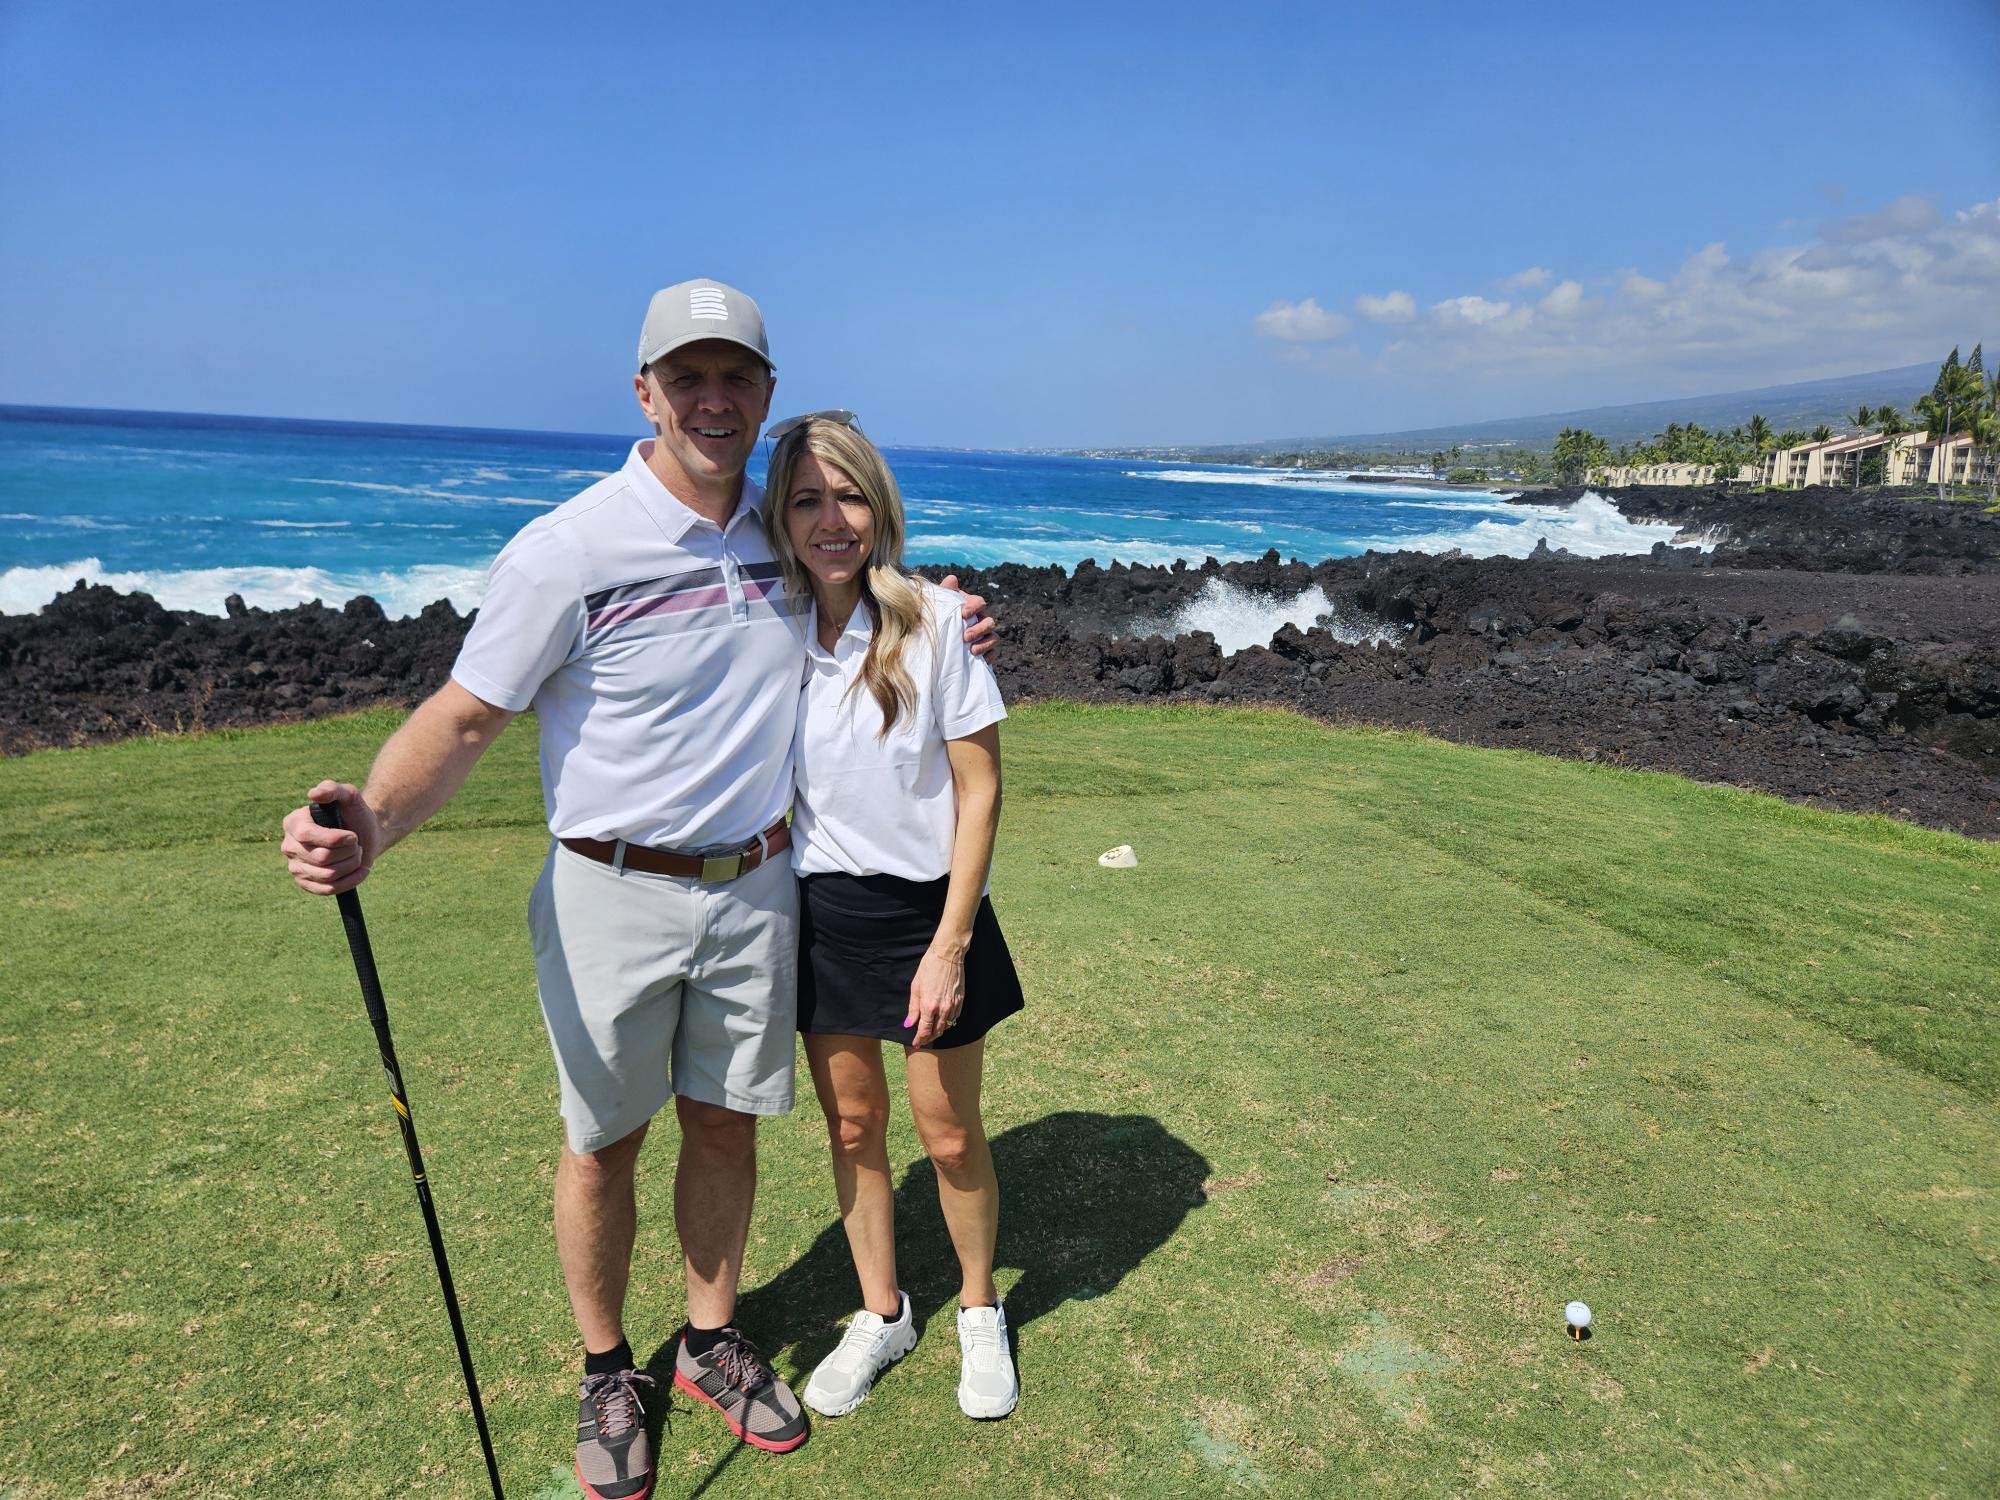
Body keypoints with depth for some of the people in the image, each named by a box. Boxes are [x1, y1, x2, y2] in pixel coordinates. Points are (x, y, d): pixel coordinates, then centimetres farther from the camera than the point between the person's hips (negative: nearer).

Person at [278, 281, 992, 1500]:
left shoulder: (784, 533, 2)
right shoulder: (570, 550, -15)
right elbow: (467, 713, -13)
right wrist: (372, 826, -31)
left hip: (757, 886, 4)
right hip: (614, 895, -4)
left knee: (726, 1124, 16)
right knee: (604, 1141, 12)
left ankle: (713, 1343, 39)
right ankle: (608, 1374, 35)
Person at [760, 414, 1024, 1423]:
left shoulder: (934, 621, -15)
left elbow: (979, 791, -11)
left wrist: (949, 945, -13)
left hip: (927, 908, -3)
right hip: (820, 913, 3)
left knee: (949, 1133, 9)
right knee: (851, 1125, 16)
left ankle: (980, 1311, 36)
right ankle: (880, 1314, 39)